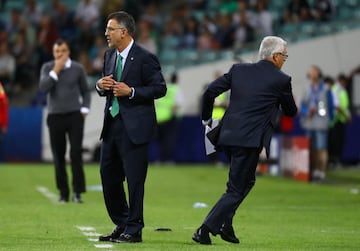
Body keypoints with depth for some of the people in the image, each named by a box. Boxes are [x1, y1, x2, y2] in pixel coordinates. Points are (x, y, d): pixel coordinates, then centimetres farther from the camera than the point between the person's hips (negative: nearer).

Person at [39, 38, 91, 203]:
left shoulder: (77, 68, 2)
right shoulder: (47, 68, 3)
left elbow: (85, 91, 12)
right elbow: (43, 88, -12)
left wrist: (85, 109, 1)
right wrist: (55, 71, -14)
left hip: (74, 116, -1)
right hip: (55, 117, 1)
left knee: (76, 154, -10)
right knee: (58, 156, 2)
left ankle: (78, 192, -6)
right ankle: (63, 193, 9)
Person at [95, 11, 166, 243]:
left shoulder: (145, 58, -11)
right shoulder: (110, 55, 12)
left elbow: (160, 88, -12)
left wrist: (131, 91, -19)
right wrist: (101, 86, -1)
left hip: (134, 127, -8)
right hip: (112, 124, 8)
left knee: (134, 179, -4)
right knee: (108, 176, 10)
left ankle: (133, 231, 4)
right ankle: (121, 225, 22)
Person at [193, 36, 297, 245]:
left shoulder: (239, 70, 11)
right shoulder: (281, 80, -1)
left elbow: (210, 91, 6)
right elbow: (291, 111, 12)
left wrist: (206, 118, 21)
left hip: (228, 136, 7)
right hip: (250, 140, -7)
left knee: (246, 181, 25)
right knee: (236, 190, 0)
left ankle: (225, 224, 16)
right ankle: (205, 230, -9)